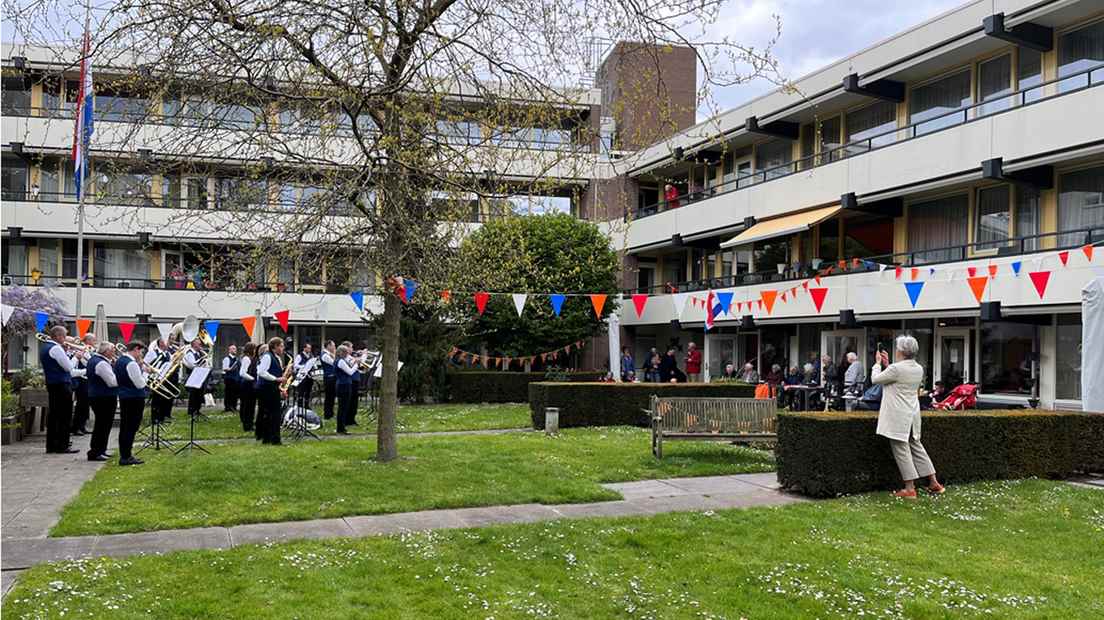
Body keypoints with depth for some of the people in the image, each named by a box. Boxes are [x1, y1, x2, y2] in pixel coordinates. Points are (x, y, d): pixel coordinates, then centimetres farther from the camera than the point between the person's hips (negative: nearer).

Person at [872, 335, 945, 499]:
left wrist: (878, 363, 9)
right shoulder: (919, 369, 6)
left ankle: (910, 489, 0)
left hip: (898, 417, -8)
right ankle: (934, 483, 21)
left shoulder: (896, 368, -19)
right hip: (913, 415, 8)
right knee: (916, 447, 17)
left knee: (901, 450, -2)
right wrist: (887, 364, 20)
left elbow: (875, 379, -6)